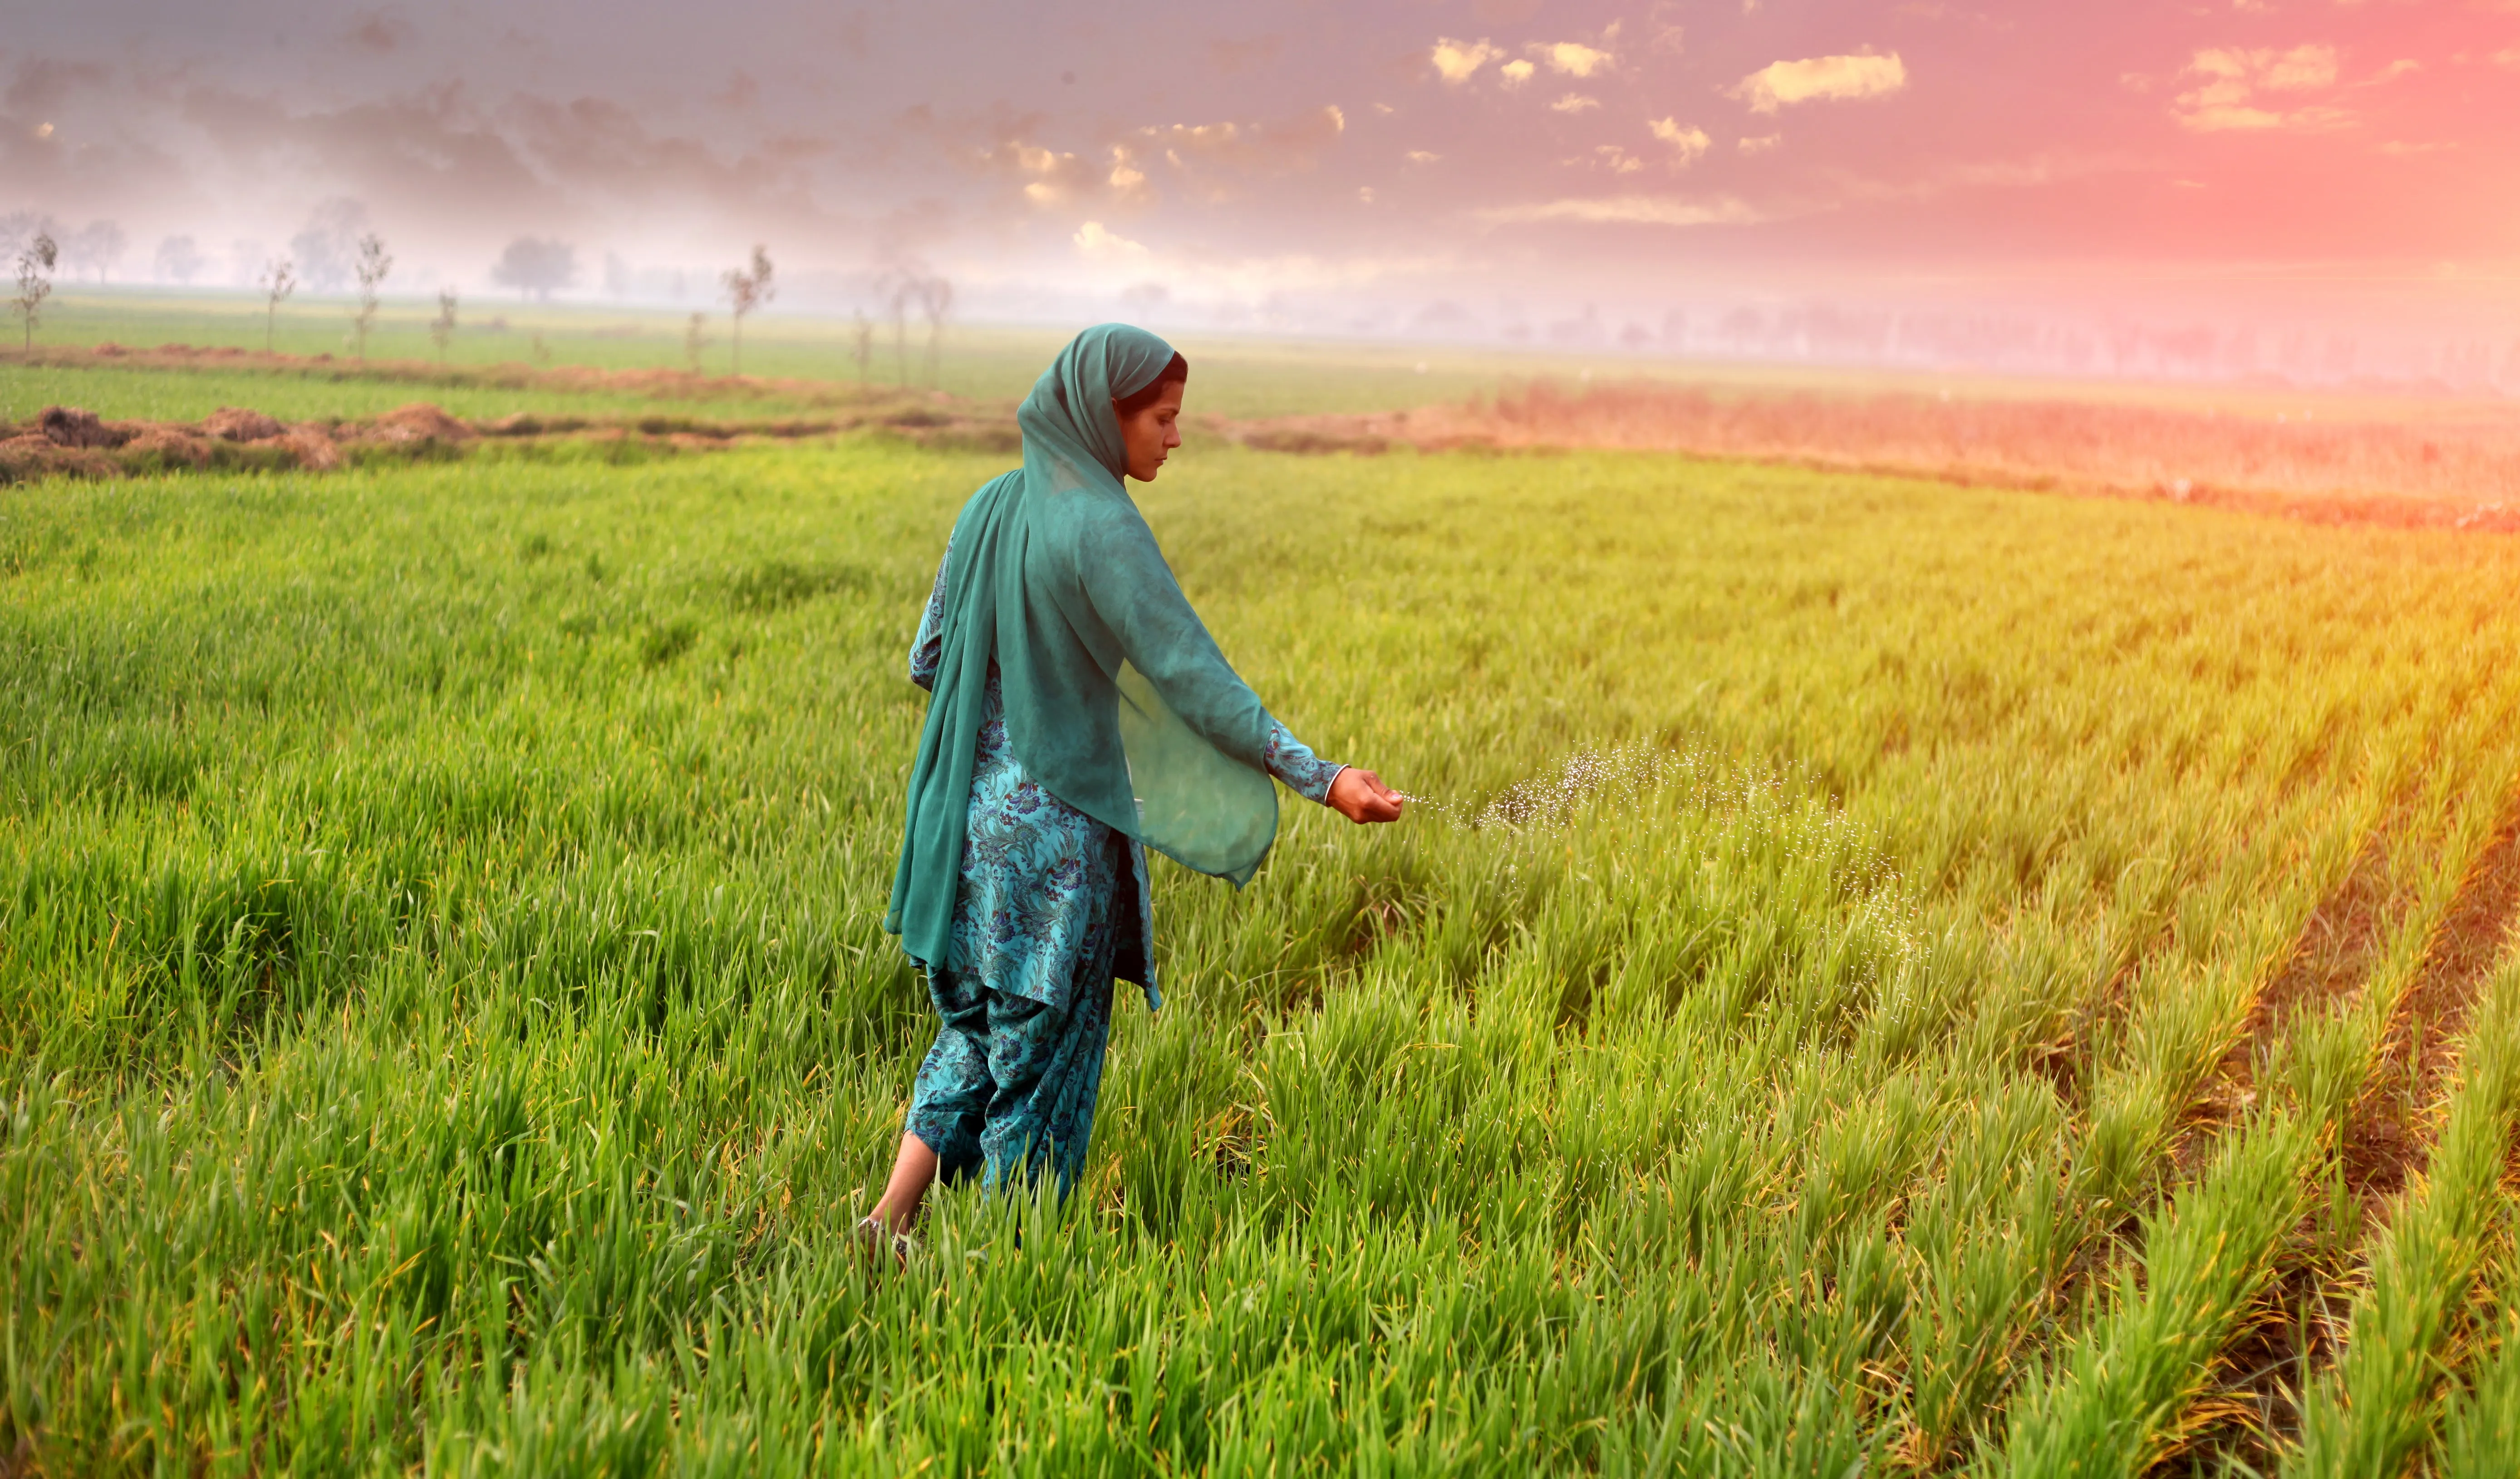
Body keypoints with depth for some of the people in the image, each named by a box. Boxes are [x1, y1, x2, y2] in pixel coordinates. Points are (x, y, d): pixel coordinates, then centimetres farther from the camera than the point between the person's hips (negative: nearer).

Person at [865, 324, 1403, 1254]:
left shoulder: (992, 507, 5)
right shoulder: (1100, 526, -17)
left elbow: (927, 661, 10)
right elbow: (1193, 675, -21)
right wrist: (1320, 779, -21)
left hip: (971, 813, 7)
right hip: (1059, 827, -7)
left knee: (976, 1027, 21)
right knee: (1045, 1043, 8)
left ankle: (894, 1215, 15)